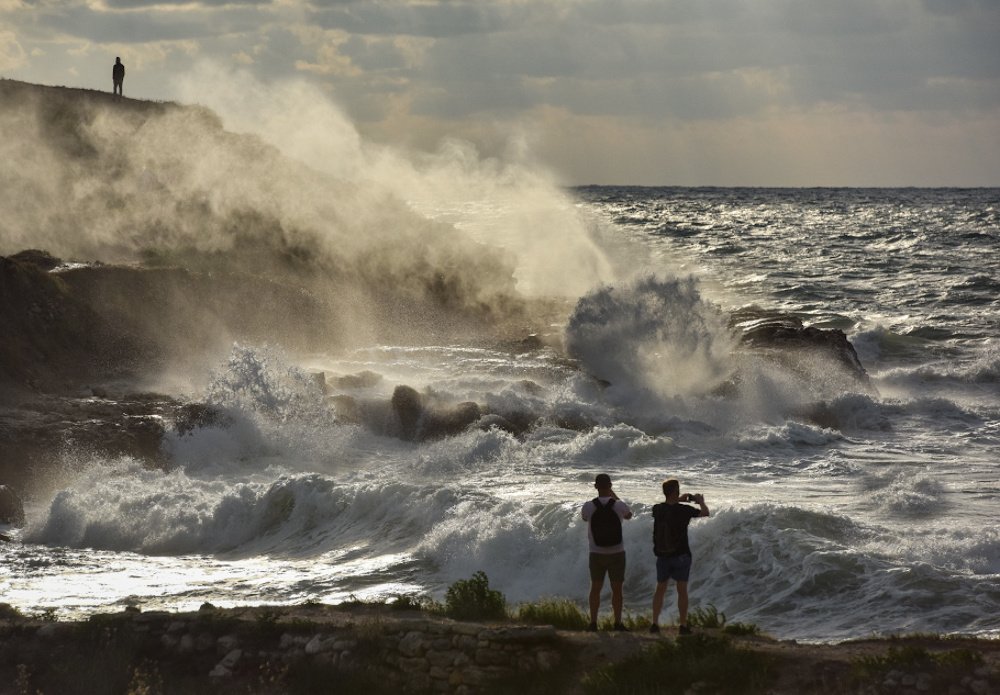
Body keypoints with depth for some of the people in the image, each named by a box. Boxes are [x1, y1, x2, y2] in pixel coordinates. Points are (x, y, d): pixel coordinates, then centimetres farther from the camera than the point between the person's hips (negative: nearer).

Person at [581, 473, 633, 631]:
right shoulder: (619, 505, -12)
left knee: (595, 588, 12)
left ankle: (593, 623, 11)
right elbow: (629, 515, 13)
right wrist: (614, 496, 20)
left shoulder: (588, 506, -11)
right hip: (617, 553, -1)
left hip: (597, 554, 1)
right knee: (617, 589, 8)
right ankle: (618, 623, 10)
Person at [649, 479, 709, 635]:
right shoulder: (684, 510, -16)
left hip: (662, 556, 3)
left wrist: (679, 500, 25)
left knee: (660, 589, 14)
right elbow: (705, 513, -1)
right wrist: (701, 502, 17)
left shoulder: (657, 509, -6)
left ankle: (655, 623, 12)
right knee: (682, 590, 5)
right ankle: (683, 626, 5)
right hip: (681, 556, -3)